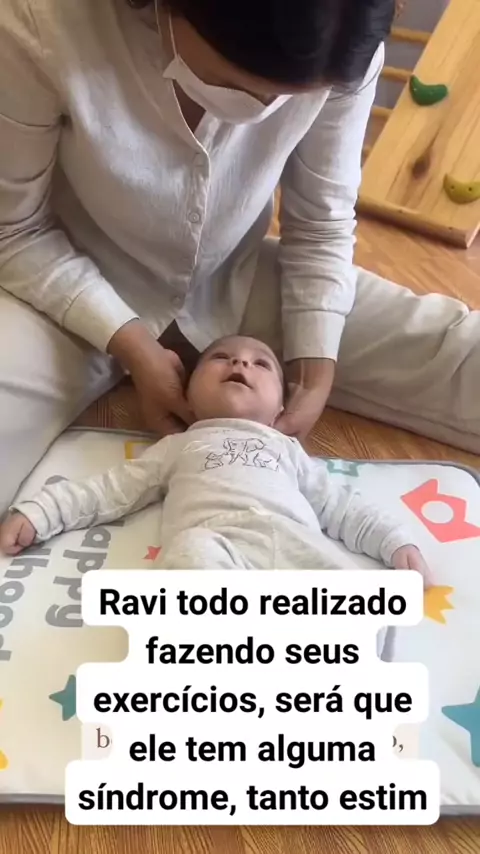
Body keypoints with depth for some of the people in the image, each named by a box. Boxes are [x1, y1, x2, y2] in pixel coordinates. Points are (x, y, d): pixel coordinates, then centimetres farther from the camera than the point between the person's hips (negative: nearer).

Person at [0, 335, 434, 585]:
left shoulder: (288, 449, 38)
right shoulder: (178, 447, 35)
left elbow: (341, 506, 32)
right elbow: (111, 489, 28)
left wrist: (397, 542, 18)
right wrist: (37, 512, 17)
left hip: (292, 547, 3)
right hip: (213, 545, -2)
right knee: (194, 552, -36)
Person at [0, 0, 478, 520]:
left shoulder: (340, 48, -18)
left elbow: (321, 225, -6)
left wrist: (317, 374, -15)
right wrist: (131, 346, -21)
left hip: (236, 284, 2)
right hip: (80, 290, -1)